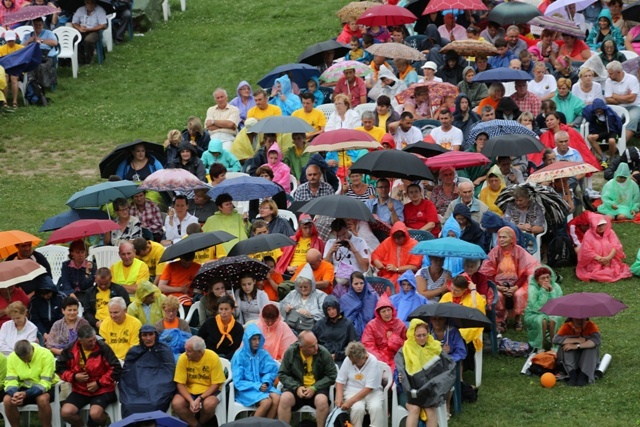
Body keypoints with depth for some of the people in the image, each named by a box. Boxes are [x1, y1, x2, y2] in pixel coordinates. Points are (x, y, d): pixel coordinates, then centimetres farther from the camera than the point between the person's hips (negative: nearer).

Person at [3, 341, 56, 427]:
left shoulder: (46, 355, -22)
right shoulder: (12, 357, -11)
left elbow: (45, 383, -25)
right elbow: (10, 381, -12)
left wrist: (26, 394, -40)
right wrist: (15, 393, -36)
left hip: (43, 388, -3)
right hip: (24, 388, 3)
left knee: (42, 399, -37)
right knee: (7, 400, -26)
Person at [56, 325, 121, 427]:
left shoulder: (103, 348, -11)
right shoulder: (70, 350, -3)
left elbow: (116, 369, -8)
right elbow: (60, 368, 10)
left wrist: (99, 383, -12)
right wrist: (74, 376, -8)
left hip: (102, 390, -3)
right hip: (80, 390, 3)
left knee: (95, 414, -30)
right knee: (65, 412, -21)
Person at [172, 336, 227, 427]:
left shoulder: (213, 358, -17)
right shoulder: (183, 358, -12)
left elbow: (216, 384, -12)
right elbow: (180, 384, -9)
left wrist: (199, 399, -23)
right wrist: (191, 401, -24)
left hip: (208, 391, -2)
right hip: (189, 392, 2)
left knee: (209, 404, -34)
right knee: (176, 404, -27)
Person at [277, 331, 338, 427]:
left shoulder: (324, 353, -8)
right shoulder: (290, 352, -5)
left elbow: (331, 376, -3)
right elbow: (282, 374, 1)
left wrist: (314, 388, -15)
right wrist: (297, 387, -15)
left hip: (317, 389, -1)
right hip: (296, 388, 1)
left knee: (322, 401, -33)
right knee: (284, 399, -29)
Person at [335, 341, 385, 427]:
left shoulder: (373, 362, -18)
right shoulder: (348, 360, -8)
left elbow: (368, 388, -20)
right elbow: (340, 381, 1)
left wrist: (350, 401, -25)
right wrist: (339, 398, -16)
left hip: (372, 391, -1)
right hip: (352, 390, 1)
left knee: (376, 407, -33)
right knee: (358, 408, -31)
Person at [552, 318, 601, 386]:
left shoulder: (591, 326, -15)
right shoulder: (567, 326, -13)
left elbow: (597, 339, -34)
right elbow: (556, 339, -29)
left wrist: (577, 346, -41)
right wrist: (577, 340, -31)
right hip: (570, 357, 0)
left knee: (592, 345, -27)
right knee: (566, 345, -26)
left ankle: (583, 376, -33)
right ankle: (572, 374, -34)